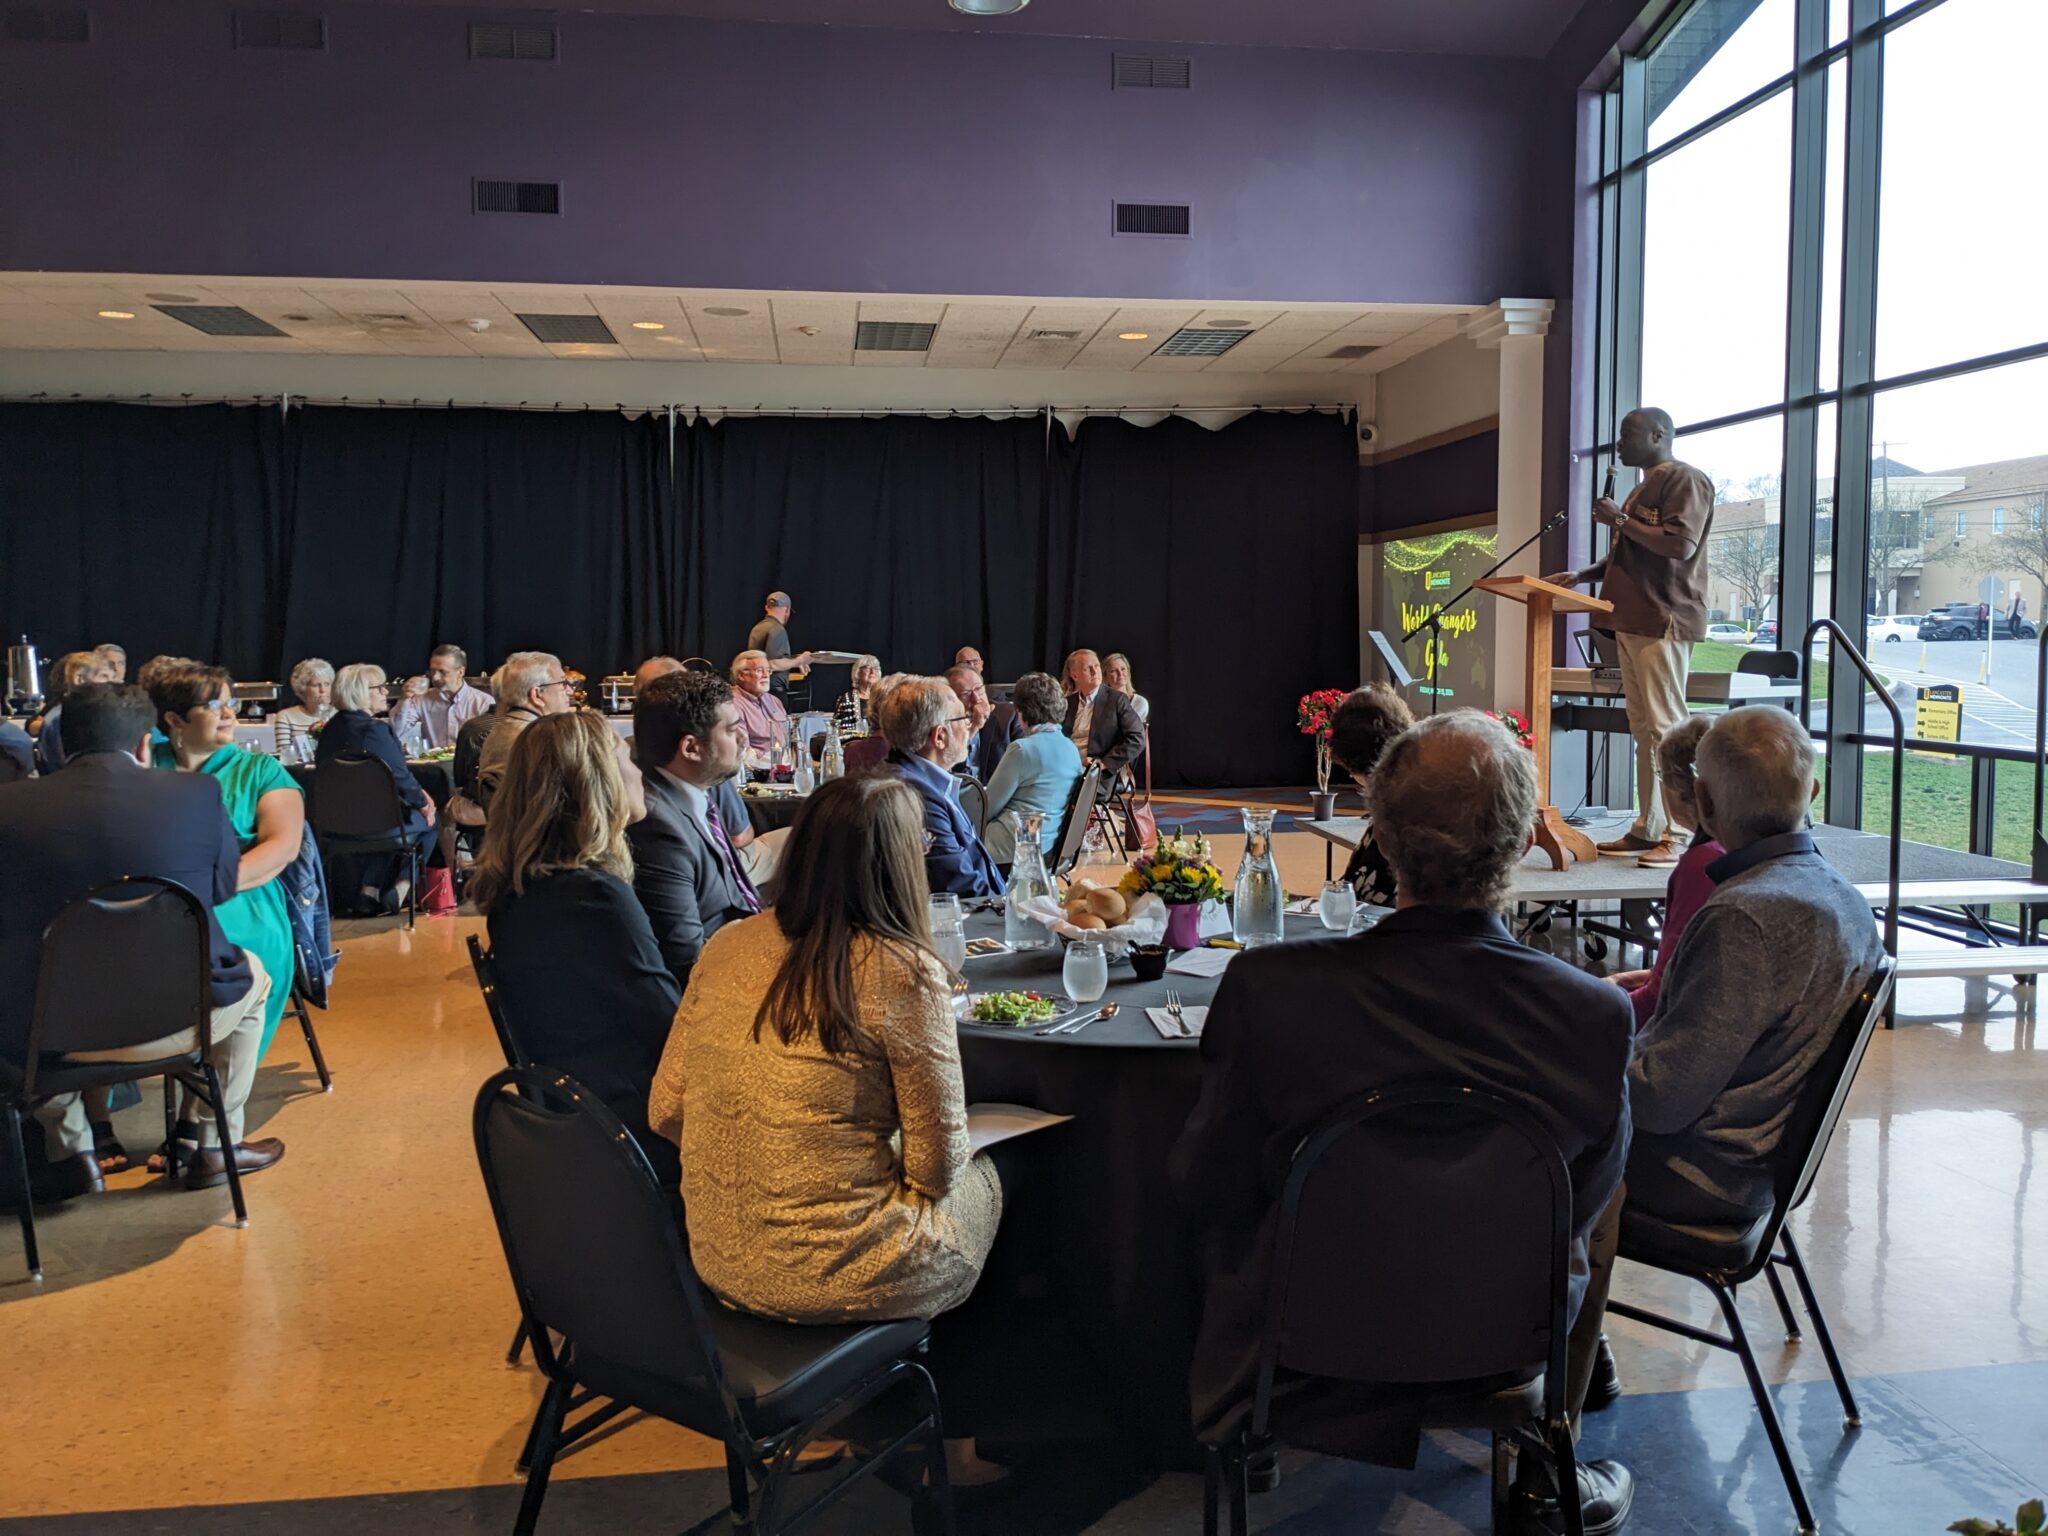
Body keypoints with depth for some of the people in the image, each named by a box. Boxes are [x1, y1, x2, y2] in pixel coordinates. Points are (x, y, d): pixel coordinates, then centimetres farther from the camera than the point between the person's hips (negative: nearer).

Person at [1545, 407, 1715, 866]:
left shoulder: (1684, 480, -5)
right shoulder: (1645, 487, 24)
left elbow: (1681, 544, -19)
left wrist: (1621, 520, -12)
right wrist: (1581, 576, 16)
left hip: (1664, 622, -10)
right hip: (1634, 620, 10)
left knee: (1666, 728, -11)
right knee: (1643, 727, 8)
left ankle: (1678, 836, -10)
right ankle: (1647, 829, 11)